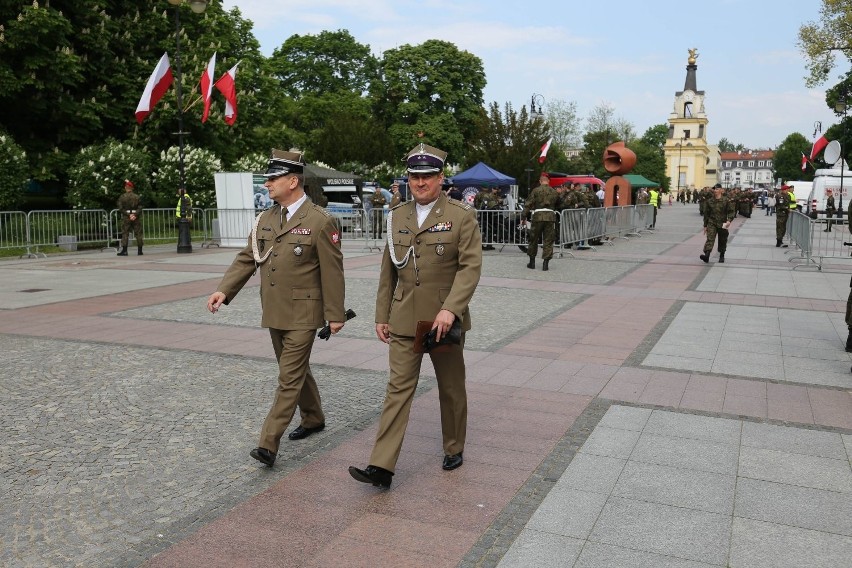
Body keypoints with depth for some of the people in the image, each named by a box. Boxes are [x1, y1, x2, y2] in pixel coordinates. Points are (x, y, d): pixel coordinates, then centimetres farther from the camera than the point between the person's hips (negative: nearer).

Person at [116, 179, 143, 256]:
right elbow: (140, 208, -3)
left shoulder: (122, 197, -3)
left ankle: (124, 251, -2)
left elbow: (120, 208, -8)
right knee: (138, 234, 5)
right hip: (136, 218, 2)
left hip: (126, 217, -2)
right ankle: (140, 251, 5)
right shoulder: (137, 197, 3)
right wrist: (135, 215, -9)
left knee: (125, 234, 2)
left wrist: (128, 214, -7)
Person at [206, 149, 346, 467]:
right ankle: (313, 419, 39)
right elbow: (247, 259, 7)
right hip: (274, 313, 7)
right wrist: (224, 290, -7)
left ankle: (268, 444, -2)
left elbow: (332, 271, -11)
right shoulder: (264, 220, 7)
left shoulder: (320, 221, -13)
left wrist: (335, 314, -11)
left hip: (302, 314, -7)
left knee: (290, 377, -5)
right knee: (295, 370, 20)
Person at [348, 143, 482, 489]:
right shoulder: (397, 217, 8)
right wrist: (381, 316, 10)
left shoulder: (462, 216, -5)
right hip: (403, 321, 3)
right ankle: (382, 467, -2)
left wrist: (450, 309, -25)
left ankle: (454, 449, 33)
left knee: (451, 389, 13)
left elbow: (470, 267, -13)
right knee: (398, 389, -1)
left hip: (445, 320, -3)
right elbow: (388, 272, 12)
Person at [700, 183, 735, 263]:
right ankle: (706, 255, -29)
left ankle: (722, 256, 30)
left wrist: (729, 220, -21)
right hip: (712, 223, 1)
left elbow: (732, 211, -3)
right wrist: (705, 226, 10)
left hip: (722, 224, -1)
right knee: (710, 239, -16)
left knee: (722, 241, 11)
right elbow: (706, 214, 10)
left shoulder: (726, 201, -4)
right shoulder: (709, 201, 3)